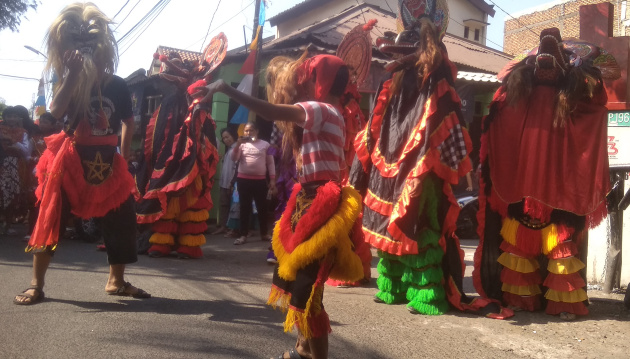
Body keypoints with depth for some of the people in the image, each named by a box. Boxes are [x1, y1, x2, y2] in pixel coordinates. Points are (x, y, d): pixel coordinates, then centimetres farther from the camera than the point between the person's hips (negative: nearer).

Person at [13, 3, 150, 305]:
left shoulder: (118, 86, 0)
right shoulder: (69, 82, -3)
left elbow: (128, 122, 11)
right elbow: (56, 111, -22)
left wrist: (124, 155, 10)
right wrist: (71, 75, -26)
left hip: (106, 163, 2)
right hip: (71, 160, -2)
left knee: (120, 219, 3)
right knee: (50, 217, -2)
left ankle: (116, 280, 20)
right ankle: (36, 285, 10)